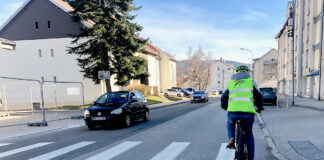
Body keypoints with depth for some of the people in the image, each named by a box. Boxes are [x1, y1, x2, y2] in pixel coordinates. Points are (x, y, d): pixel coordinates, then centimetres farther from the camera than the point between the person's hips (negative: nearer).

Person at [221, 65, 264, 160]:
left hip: (233, 111, 0)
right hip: (248, 112, 0)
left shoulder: (231, 82, 22)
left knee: (230, 123, 35)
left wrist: (225, 108, 45)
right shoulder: (251, 81, 18)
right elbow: (258, 97, 18)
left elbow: (223, 98, 25)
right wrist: (259, 108, 37)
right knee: (249, 134, 24)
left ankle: (231, 139, 9)